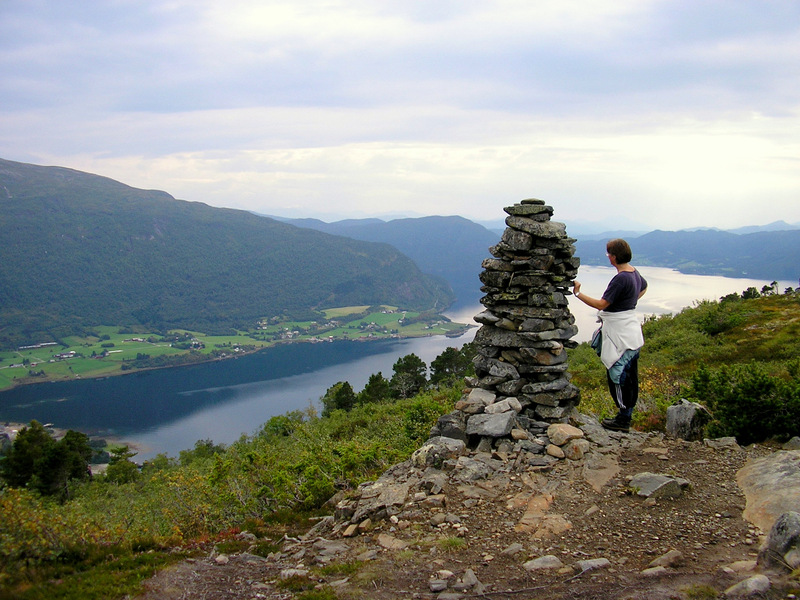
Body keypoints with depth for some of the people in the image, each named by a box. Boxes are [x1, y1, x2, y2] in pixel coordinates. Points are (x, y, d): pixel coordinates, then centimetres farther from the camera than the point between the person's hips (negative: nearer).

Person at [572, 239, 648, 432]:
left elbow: (601, 304, -25)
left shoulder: (621, 279, -23)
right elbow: (644, 287, 31)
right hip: (630, 331, 10)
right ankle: (626, 416, 25)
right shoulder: (634, 273, 7)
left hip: (620, 334, -10)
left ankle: (623, 420, 6)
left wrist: (578, 293, -20)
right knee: (629, 376, 15)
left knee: (618, 375, -1)